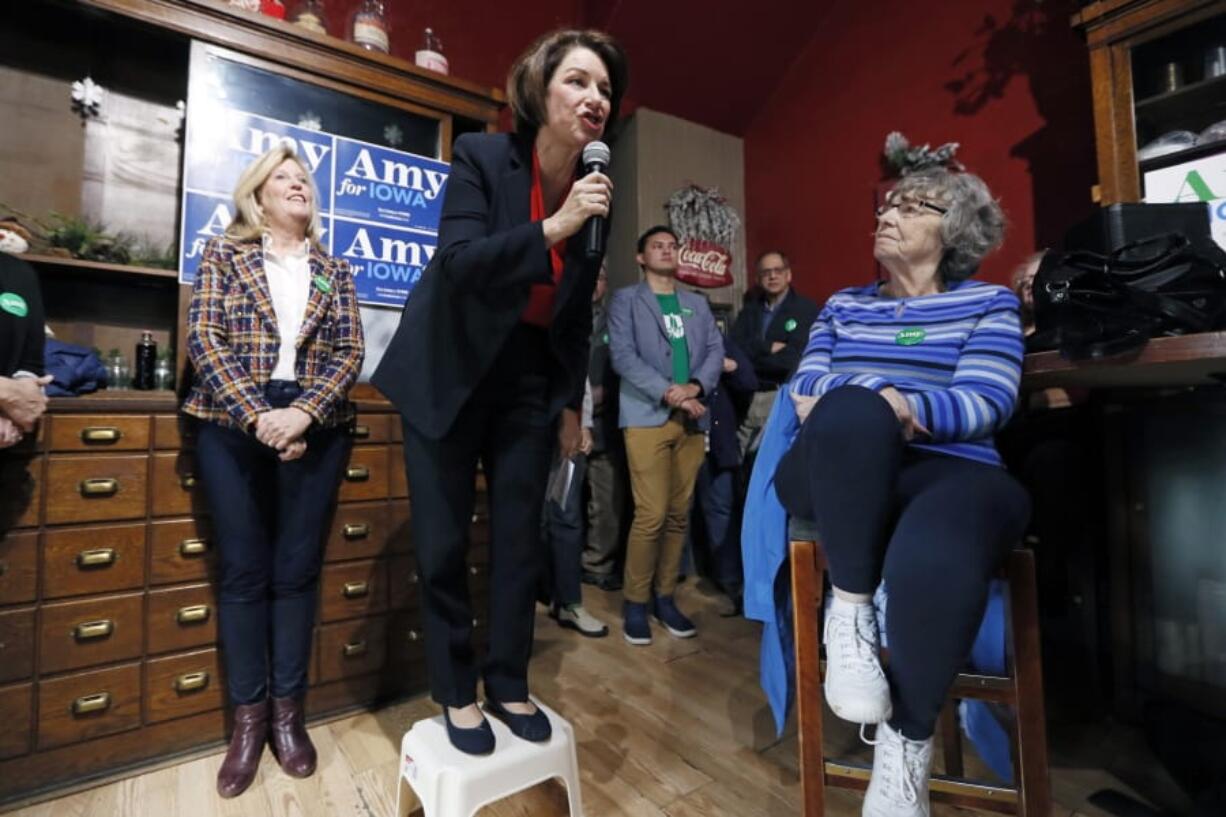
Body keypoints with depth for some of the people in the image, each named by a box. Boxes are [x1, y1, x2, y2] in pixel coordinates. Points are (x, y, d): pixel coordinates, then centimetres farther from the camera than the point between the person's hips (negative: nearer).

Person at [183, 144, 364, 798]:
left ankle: (287, 711, 19)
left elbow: (349, 352, 2)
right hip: (233, 426, -1)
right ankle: (248, 717, 19)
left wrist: (302, 413, -12)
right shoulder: (224, 254, 9)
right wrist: (257, 416, -14)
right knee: (243, 570, 5)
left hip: (315, 431, 1)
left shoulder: (333, 271, 12)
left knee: (297, 570, 6)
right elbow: (205, 339, -3)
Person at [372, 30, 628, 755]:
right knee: (444, 544, 3)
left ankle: (509, 684, 27)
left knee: (521, 537, 7)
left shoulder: (596, 194, 2)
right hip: (449, 372, -3)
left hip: (530, 379, 4)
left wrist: (572, 404, 8)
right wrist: (552, 228, -29)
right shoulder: (481, 156, -8)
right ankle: (455, 693, 24)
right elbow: (457, 264, -20)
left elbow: (578, 316, 8)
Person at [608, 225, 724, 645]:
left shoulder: (697, 304, 20)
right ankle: (635, 602, 9)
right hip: (647, 417, -5)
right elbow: (623, 356, -7)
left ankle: (664, 596, 21)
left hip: (691, 420, 5)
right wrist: (668, 392, -16)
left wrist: (696, 386, -11)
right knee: (651, 515, -8)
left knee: (679, 514, 7)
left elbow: (715, 350, 9)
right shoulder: (626, 300, 6)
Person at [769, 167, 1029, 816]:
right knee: (852, 412, -35)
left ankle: (905, 745, -10)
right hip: (839, 474, 1)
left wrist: (872, 400, -19)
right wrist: (875, 403, -13)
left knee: (932, 561, -37)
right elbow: (804, 387, 6)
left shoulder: (989, 303, 16)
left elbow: (984, 403, -3)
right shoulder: (842, 305, 23)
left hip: (949, 471, -1)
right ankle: (850, 611, -21)